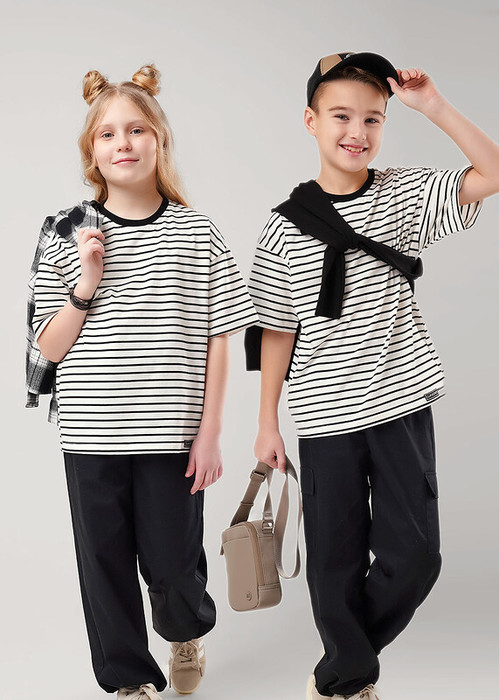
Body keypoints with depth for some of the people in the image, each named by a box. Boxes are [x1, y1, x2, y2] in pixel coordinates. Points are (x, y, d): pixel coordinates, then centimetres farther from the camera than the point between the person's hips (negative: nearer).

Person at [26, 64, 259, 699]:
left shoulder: (196, 233, -1)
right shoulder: (66, 236, 1)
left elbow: (218, 339, 1)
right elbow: (49, 349, 1)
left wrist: (210, 433, -3)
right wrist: (88, 285, -14)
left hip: (171, 433, -1)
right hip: (91, 435, 1)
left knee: (172, 563, 5)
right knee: (104, 563, 9)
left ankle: (188, 632, 40)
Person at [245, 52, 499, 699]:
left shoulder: (402, 195, 2)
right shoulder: (287, 226, -2)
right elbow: (277, 330, 3)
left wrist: (433, 106, -13)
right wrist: (267, 422, 4)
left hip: (401, 404, 1)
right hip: (326, 419, -1)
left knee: (414, 558, 2)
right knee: (337, 562, 7)